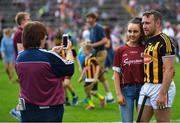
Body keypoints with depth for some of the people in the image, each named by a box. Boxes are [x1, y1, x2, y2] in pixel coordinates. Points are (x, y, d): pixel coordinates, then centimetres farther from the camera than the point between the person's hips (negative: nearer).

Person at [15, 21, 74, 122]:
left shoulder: (20, 57, -1)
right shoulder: (50, 57, -19)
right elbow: (70, 70, -4)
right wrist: (69, 51, 11)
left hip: (27, 109, 5)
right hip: (51, 110, -5)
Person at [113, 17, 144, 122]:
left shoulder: (145, 50, 1)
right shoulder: (120, 51, -1)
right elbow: (116, 74, 0)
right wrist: (119, 94, -5)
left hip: (142, 89, 1)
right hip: (126, 90, -1)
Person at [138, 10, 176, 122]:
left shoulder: (164, 41, -13)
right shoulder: (148, 41, 15)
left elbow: (169, 69, -18)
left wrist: (163, 94, -23)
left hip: (161, 86, -9)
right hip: (147, 86, 9)